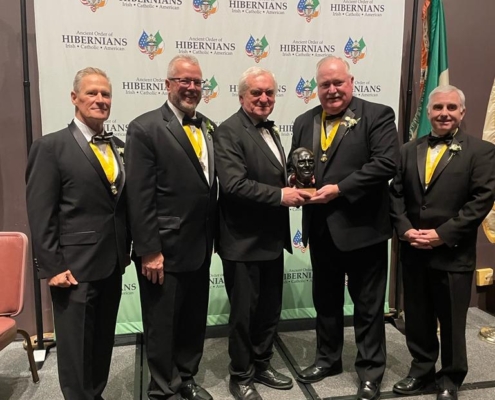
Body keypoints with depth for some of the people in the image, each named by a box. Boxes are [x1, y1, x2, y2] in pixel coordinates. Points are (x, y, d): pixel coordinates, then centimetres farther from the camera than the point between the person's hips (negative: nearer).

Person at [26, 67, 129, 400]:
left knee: (103, 343, 20)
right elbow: (40, 215, -12)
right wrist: (52, 267, -15)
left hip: (111, 265, 6)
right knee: (76, 348, 9)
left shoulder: (119, 146, 9)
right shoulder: (50, 147, -9)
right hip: (74, 267, -6)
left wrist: (125, 248, 10)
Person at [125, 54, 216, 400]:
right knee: (162, 326, 11)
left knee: (194, 321, 20)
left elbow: (213, 187, 11)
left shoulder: (210, 128, 9)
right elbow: (139, 197, -15)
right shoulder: (145, 128, -11)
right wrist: (149, 251, -17)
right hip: (165, 249, -6)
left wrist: (215, 234, 11)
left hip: (200, 247, 7)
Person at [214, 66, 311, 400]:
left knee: (271, 308, 19)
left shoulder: (270, 130, 14)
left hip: (272, 238, 8)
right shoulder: (229, 131, -14)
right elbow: (233, 184, -26)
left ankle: (262, 365, 39)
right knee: (244, 312, 8)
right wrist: (280, 195, -23)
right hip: (243, 242, -8)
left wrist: (292, 188, -1)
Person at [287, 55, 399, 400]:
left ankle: (371, 371, 27)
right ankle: (328, 358, 38)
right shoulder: (304, 123, 10)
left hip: (362, 227, -5)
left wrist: (339, 189, -21)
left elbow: (386, 163, -18)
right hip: (320, 229, 6)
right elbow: (293, 166, 14)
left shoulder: (378, 116, -7)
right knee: (325, 300, 19)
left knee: (368, 304, 9)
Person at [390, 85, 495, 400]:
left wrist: (441, 234, -16)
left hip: (453, 254, -3)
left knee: (451, 321, 10)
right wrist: (405, 230, -9)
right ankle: (421, 370, 34)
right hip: (413, 251, 4)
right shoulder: (409, 150, 10)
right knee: (417, 317, 14)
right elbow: (396, 195, 6)